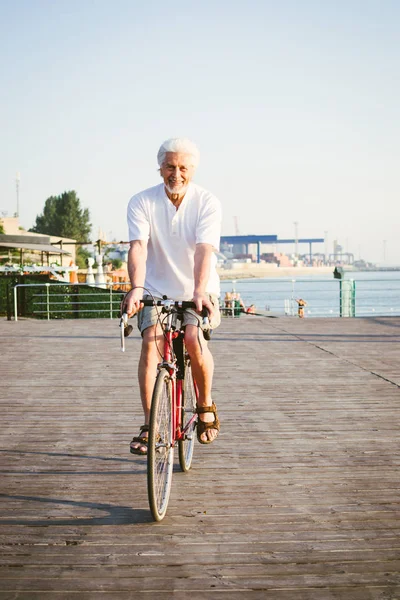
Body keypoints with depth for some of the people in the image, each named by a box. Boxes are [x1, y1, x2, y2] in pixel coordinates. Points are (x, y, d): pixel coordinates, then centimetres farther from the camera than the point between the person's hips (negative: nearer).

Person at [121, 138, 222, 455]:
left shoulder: (207, 202, -9)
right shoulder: (142, 202, -6)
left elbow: (204, 249, -22)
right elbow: (138, 247, -19)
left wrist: (199, 290, -38)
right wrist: (136, 288, -36)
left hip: (197, 290, -1)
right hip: (157, 289, 1)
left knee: (194, 339, -26)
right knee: (151, 342, -22)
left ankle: (206, 404, 2)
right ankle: (149, 425, -14)